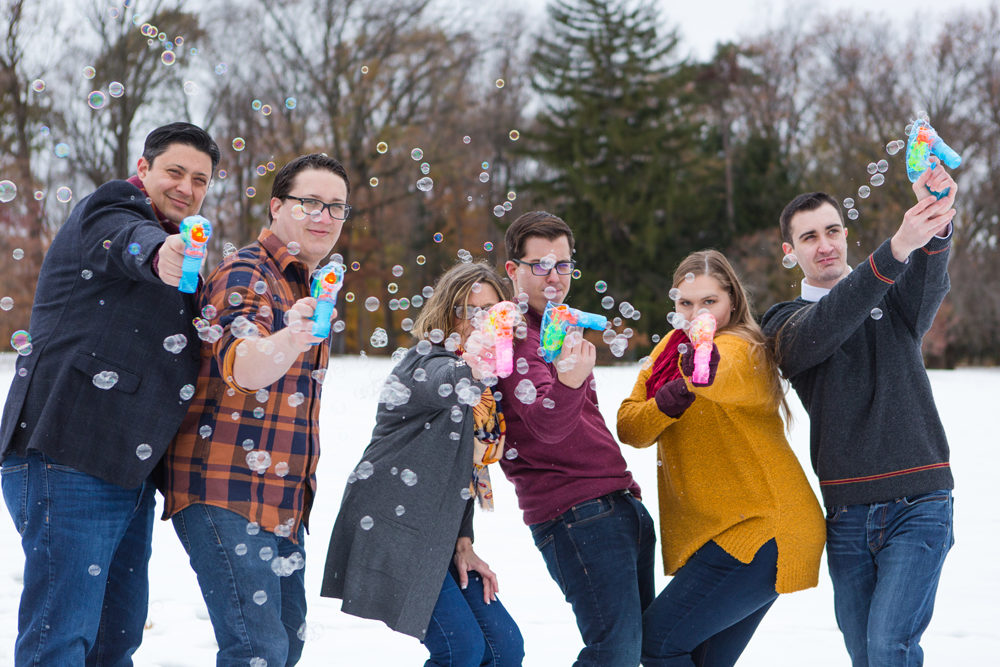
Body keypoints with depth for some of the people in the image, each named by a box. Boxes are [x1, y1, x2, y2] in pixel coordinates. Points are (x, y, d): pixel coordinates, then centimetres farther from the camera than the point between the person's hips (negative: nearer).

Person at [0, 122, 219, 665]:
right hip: (68, 461, -10)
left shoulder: (174, 237, 25)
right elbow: (127, 241, -29)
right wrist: (158, 253, -54)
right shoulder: (109, 210, -4)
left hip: (127, 469, 10)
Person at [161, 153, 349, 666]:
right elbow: (241, 366, -33)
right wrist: (288, 341, -52)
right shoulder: (247, 273, -11)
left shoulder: (308, 287, 19)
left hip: (282, 502, 9)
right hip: (226, 491, -9)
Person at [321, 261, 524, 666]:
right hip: (390, 530, -9)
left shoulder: (488, 386, 13)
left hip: (439, 538, 9)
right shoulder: (428, 363, -13)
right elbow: (450, 386, -41)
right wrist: (473, 364, -61)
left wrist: (463, 543, 8)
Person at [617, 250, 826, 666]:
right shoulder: (672, 346, 11)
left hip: (761, 533, -9)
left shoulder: (741, 350, -14)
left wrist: (701, 367, -61)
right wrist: (669, 400, -16)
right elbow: (628, 426, 2)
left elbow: (720, 375, -40)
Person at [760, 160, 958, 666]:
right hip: (846, 514, 2)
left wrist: (936, 229, -41)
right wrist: (896, 249, -34)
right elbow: (824, 330, -17)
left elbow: (930, 285, -15)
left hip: (918, 505, -2)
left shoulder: (895, 300, 9)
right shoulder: (786, 324, 7)